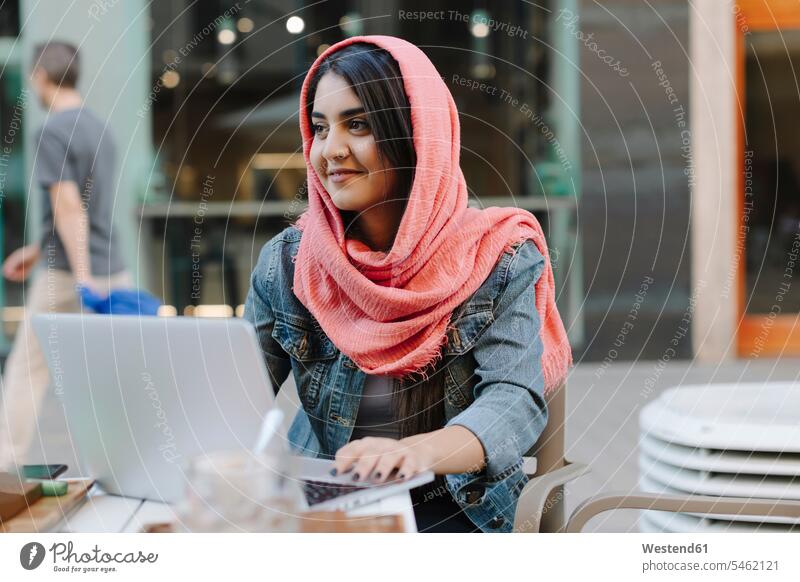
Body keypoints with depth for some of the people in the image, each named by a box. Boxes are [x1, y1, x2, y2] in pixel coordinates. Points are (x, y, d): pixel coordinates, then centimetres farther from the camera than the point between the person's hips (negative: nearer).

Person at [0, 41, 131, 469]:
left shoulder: (51, 132, -11)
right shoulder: (99, 128, 15)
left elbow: (69, 207, -20)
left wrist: (82, 275, -25)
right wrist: (38, 251, 27)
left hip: (67, 276, -7)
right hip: (113, 270, 8)